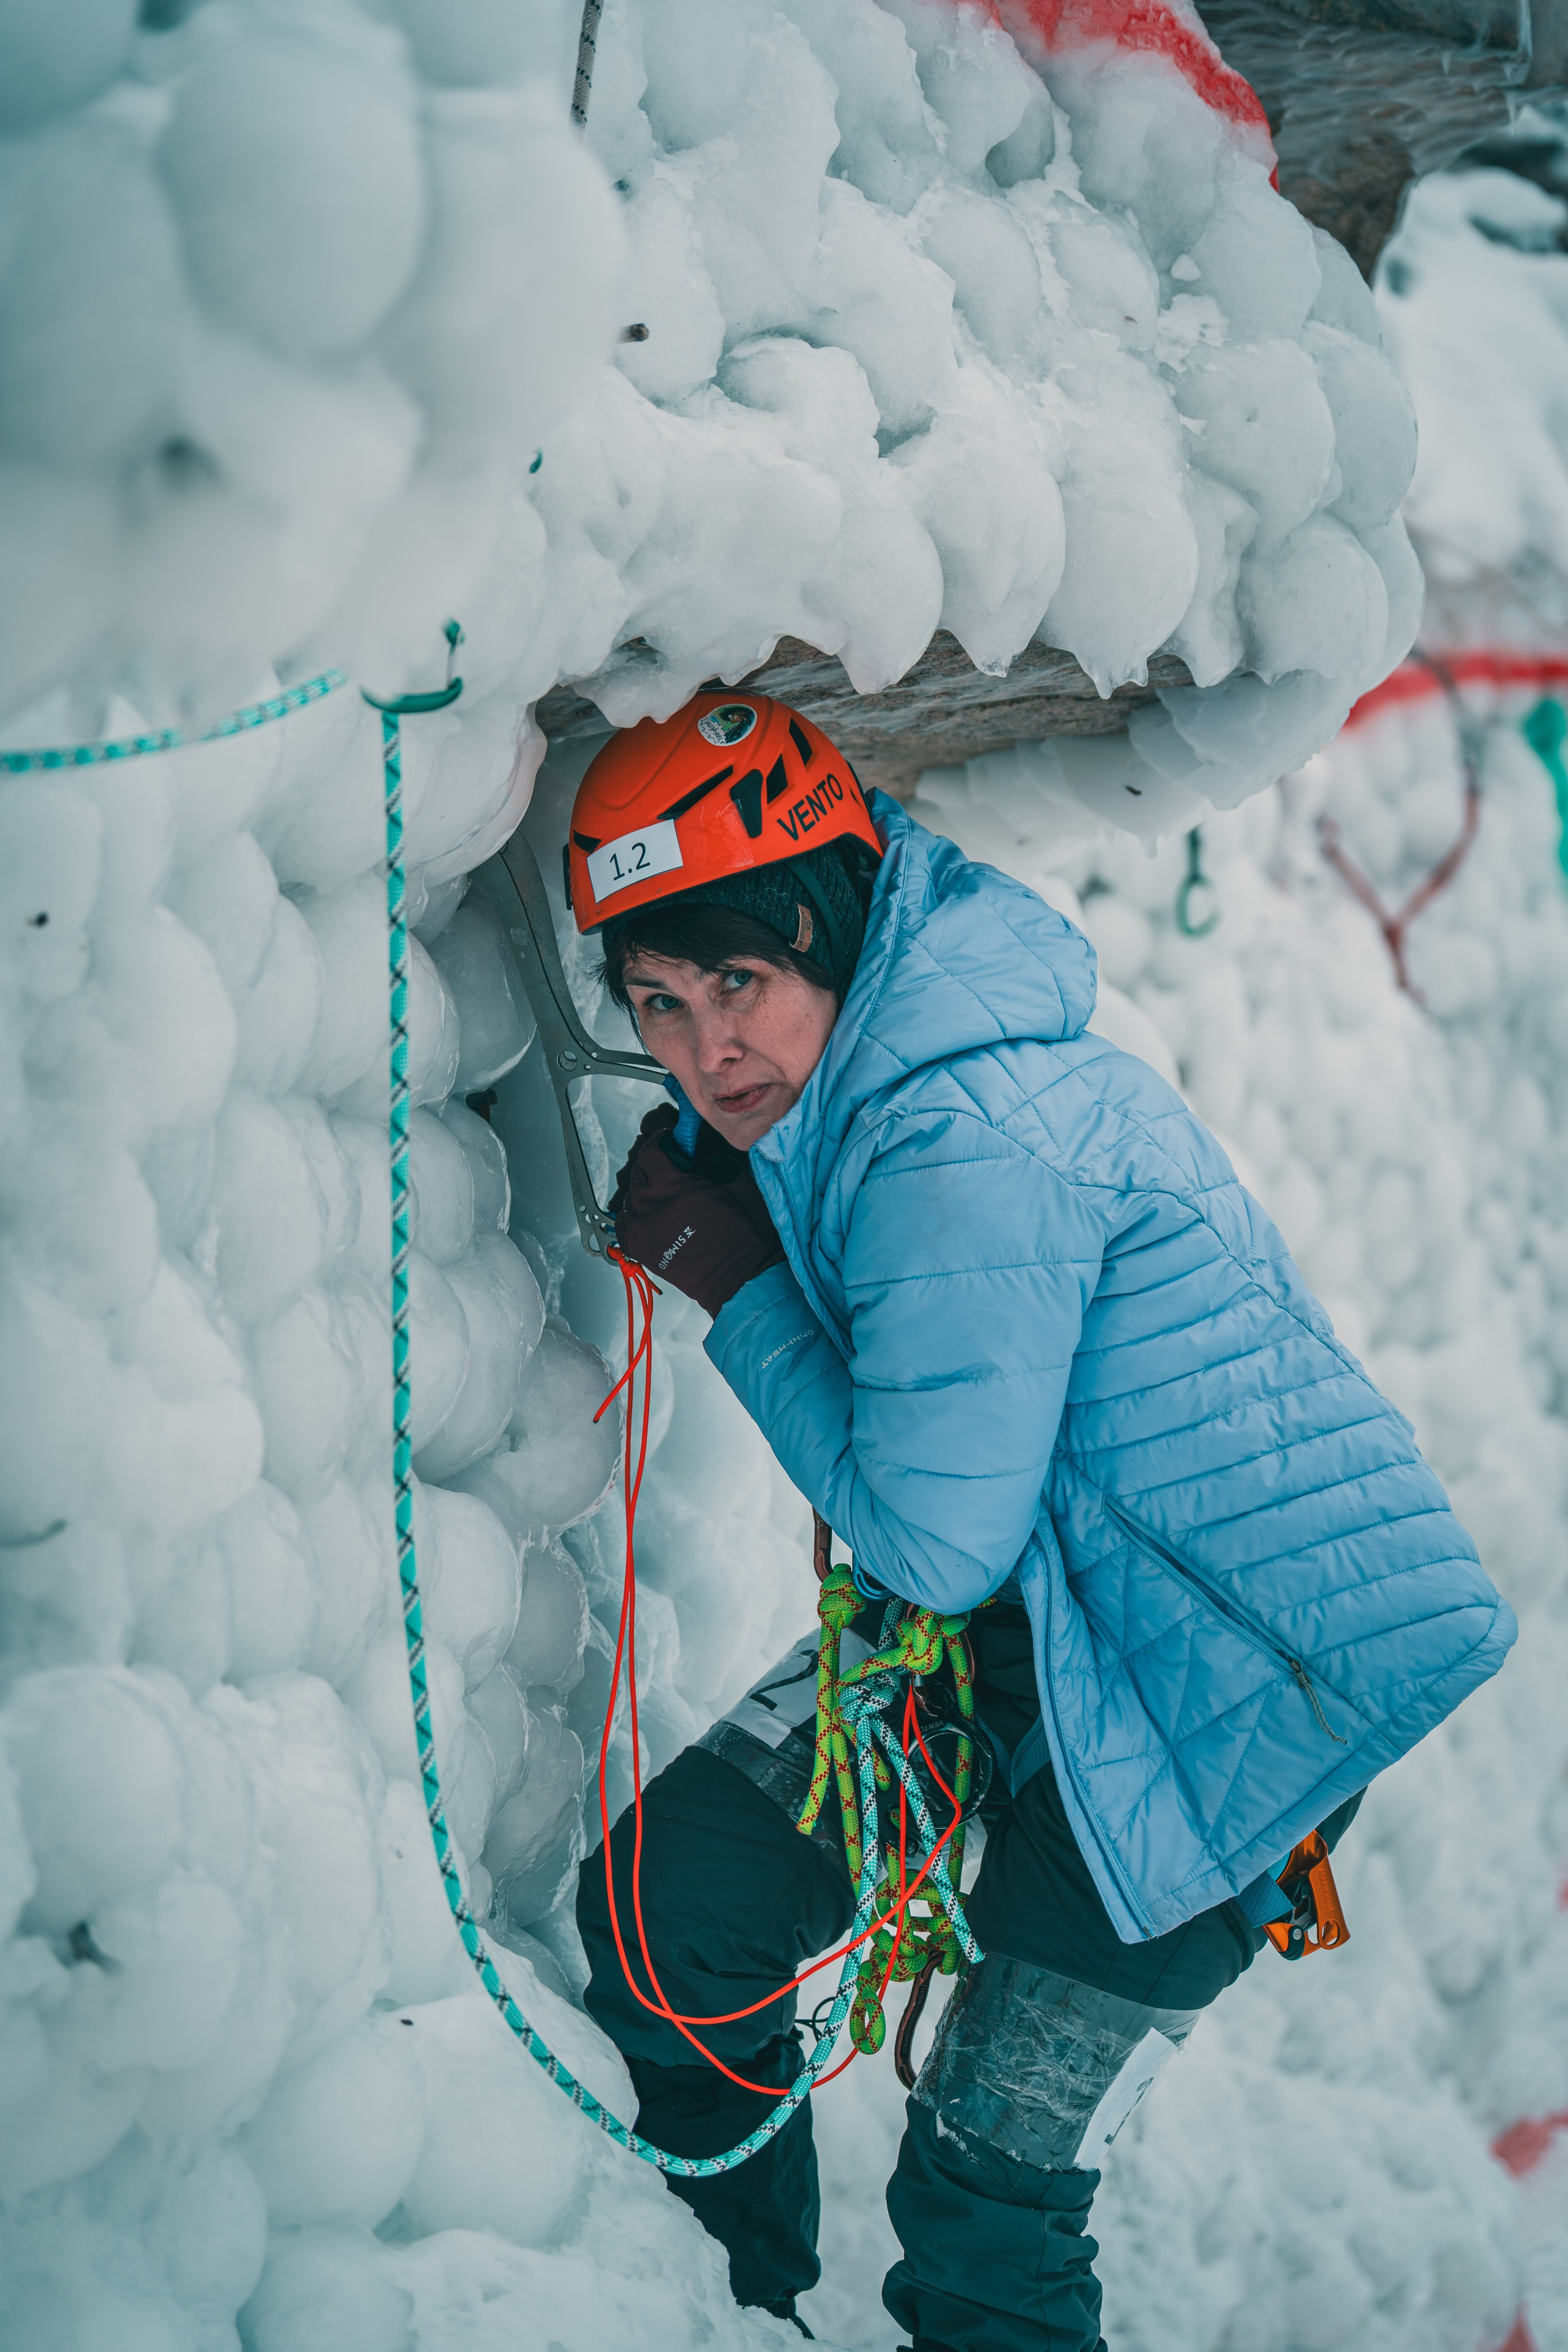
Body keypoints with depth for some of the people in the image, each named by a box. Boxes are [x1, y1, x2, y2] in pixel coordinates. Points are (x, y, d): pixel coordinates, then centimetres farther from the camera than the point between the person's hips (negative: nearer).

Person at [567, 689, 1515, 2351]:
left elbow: (932, 1541, -24)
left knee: (985, 2184, -3)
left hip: (1217, 1696, -9)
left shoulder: (970, 1148, -30)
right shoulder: (823, 1091, -2)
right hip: (1013, 1606, 9)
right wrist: (699, 1209, -2)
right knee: (660, 1910, 8)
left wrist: (739, 1288, -15)